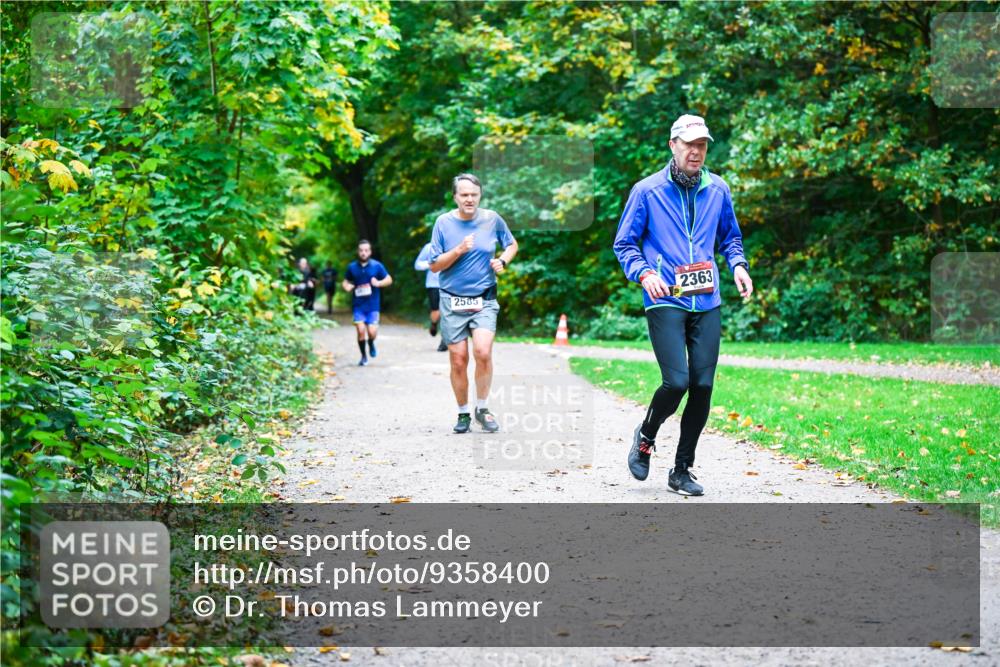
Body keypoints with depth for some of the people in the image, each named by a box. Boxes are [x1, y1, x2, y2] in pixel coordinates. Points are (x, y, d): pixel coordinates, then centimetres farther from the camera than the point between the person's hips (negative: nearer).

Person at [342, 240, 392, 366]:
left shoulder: (377, 265, -1)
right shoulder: (352, 267, 4)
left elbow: (389, 279, 4)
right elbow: (345, 282, 16)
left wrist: (379, 283, -16)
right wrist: (346, 286, -8)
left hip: (373, 305, -1)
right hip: (358, 305, 1)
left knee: (372, 332, -9)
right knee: (361, 330, -9)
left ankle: (371, 344, 28)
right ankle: (364, 356, 12)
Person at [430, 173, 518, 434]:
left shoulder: (492, 219, 2)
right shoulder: (443, 222, -1)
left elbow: (512, 244, 20)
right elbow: (435, 265, 0)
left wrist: (503, 261, -1)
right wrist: (459, 250, -15)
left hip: (484, 300, 0)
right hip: (452, 301, 0)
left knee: (483, 352, -20)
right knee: (458, 361, 1)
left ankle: (482, 409, 0)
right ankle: (463, 414, 19)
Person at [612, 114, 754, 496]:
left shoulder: (717, 190, 10)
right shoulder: (647, 191, 0)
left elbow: (730, 236, 23)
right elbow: (624, 243, 5)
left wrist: (738, 265, 3)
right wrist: (644, 273, -13)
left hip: (707, 304, 4)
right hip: (666, 302, -4)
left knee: (702, 386, 0)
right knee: (677, 382, -16)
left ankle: (682, 470, 15)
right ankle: (645, 437, 16)